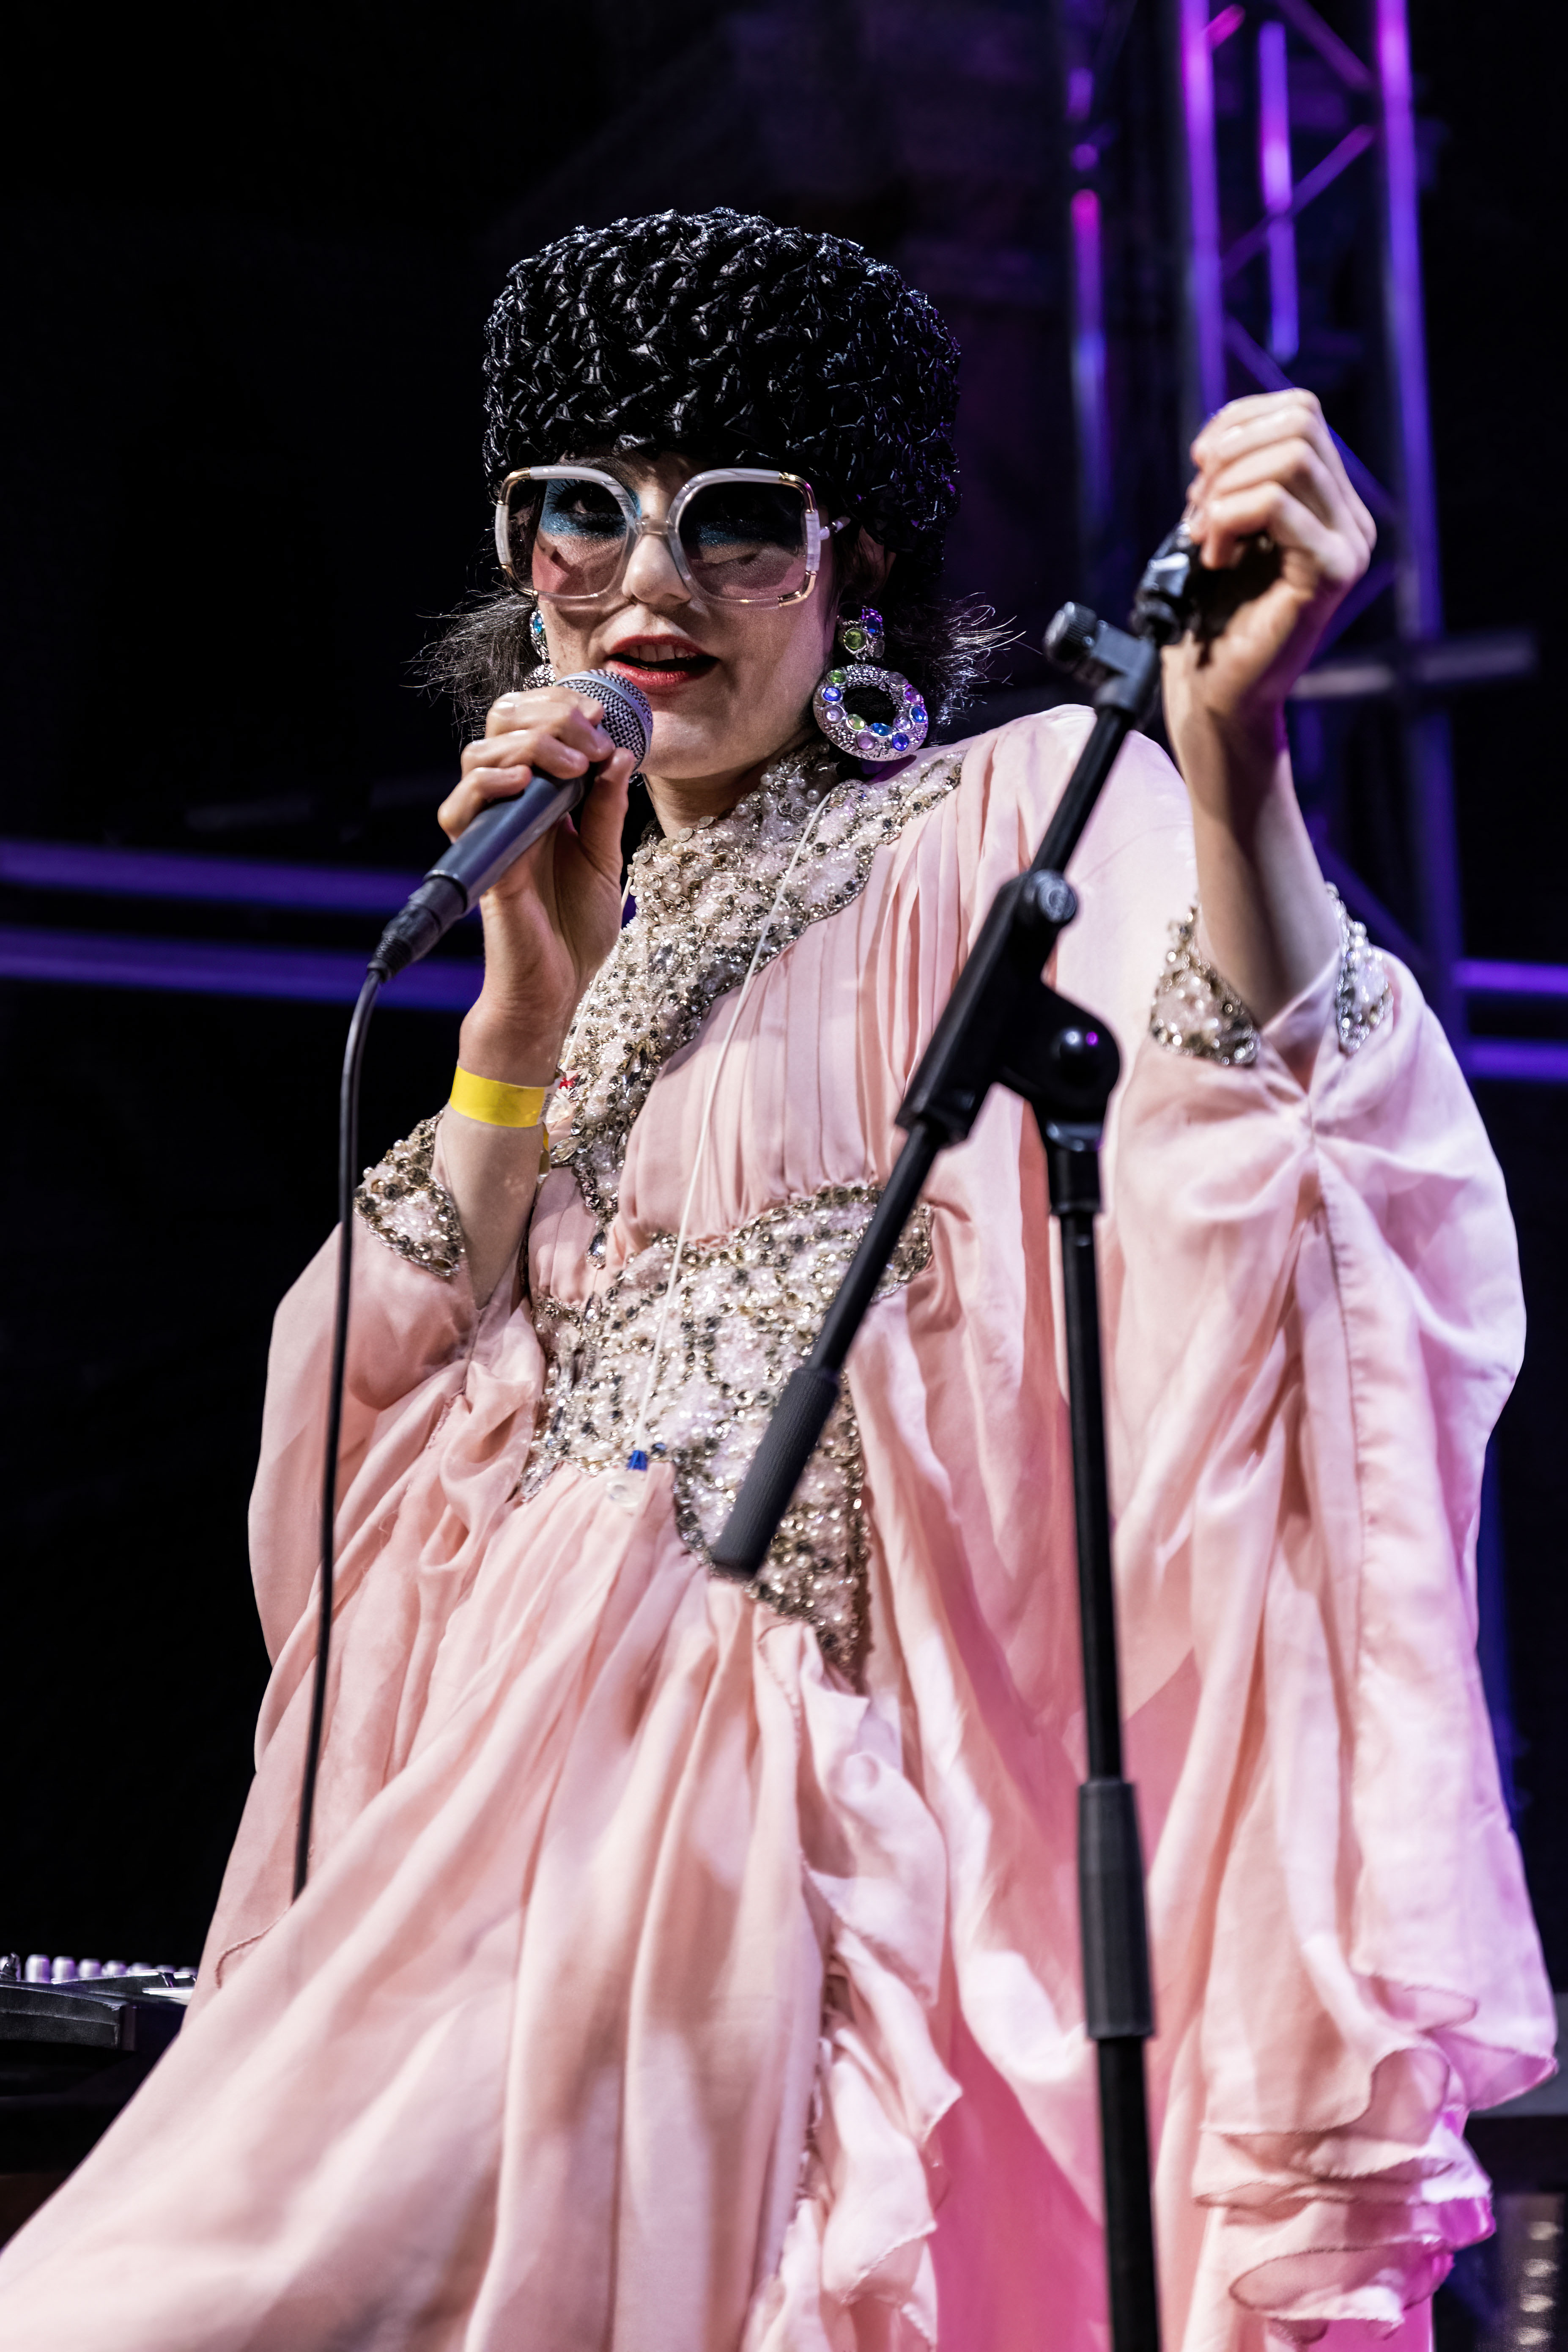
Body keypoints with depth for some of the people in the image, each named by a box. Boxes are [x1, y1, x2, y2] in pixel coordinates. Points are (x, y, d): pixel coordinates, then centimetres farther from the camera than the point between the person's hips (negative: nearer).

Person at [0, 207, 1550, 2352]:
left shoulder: (1019, 819, 1)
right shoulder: (601, 927, 20)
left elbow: (1255, 1215, -17)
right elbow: (394, 1433, 11)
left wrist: (1237, 767, -31)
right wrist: (530, 1003, 2)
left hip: (786, 1813, -7)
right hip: (526, 1789, 7)